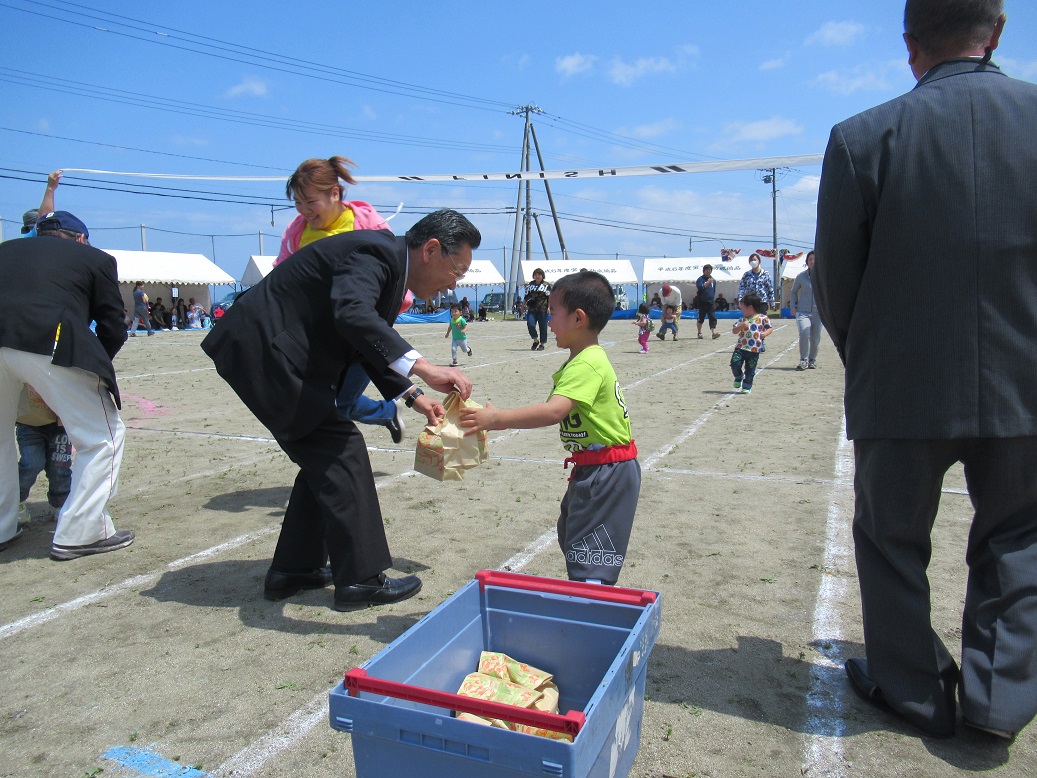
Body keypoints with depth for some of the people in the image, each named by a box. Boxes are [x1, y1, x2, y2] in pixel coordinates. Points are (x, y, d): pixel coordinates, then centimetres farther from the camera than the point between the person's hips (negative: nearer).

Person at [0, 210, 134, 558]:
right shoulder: (95, 258, 19)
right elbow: (113, 329, 12)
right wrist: (93, 368, 25)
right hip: (50, 346, -5)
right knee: (103, 437, 8)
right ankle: (80, 533, 6)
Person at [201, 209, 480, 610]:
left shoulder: (388, 263, 11)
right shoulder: (373, 251, -19)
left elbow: (371, 346, 19)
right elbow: (352, 314, -40)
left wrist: (414, 397, 11)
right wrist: (423, 367, -48)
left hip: (272, 353, 11)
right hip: (263, 352, -11)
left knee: (325, 456, 13)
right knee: (341, 449, -10)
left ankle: (293, 569, 22)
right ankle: (361, 579, -2)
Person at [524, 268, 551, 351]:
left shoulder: (546, 285, 4)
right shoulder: (530, 284, 14)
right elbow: (526, 296, 20)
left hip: (542, 310, -3)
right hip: (532, 309, 3)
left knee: (543, 327, 1)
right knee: (530, 324, -13)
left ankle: (542, 344, 15)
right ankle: (535, 340, 8)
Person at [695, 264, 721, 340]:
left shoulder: (713, 280, 12)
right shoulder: (701, 279, -4)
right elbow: (700, 287, -23)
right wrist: (708, 282, -32)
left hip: (711, 302, 3)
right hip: (702, 302, -3)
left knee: (713, 318, -8)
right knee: (701, 318, 7)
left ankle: (714, 332, -17)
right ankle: (699, 332, 22)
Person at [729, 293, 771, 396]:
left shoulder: (763, 318, -1)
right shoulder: (742, 320, 6)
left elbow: (770, 328, 7)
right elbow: (733, 331, 0)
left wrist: (765, 333, -13)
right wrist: (742, 325, -16)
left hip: (754, 349, -2)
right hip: (741, 347, 2)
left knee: (750, 370, 5)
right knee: (735, 364, -10)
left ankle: (746, 387, 21)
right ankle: (738, 377, 21)